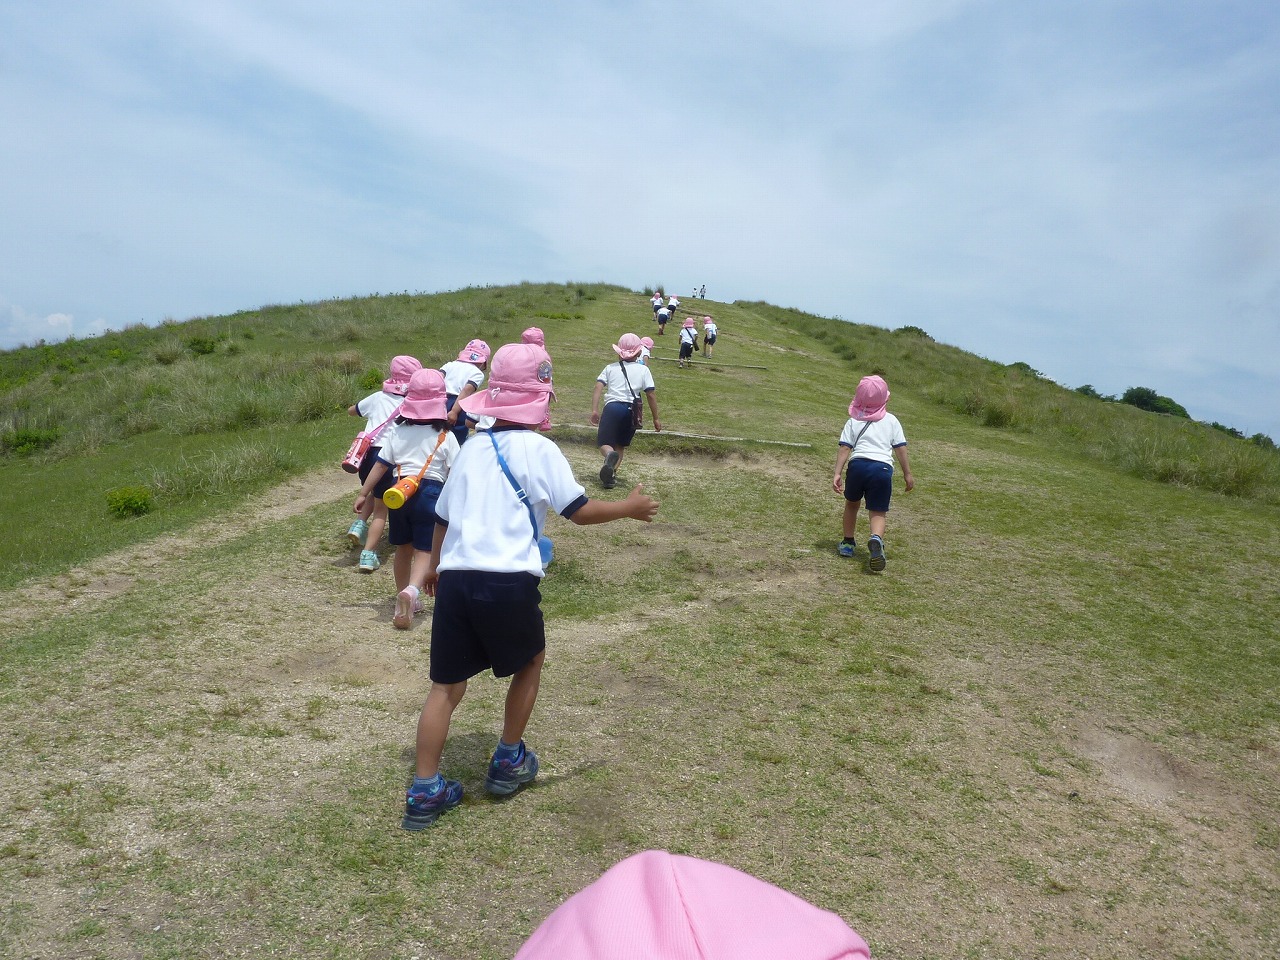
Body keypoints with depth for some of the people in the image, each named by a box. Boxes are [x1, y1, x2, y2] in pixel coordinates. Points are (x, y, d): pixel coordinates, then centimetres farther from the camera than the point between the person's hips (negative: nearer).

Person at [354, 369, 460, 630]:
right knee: (425, 550, -1)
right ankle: (412, 590, -28)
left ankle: (404, 597, 29)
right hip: (431, 491, -3)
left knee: (403, 547, 19)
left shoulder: (397, 431, 5)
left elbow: (381, 465, 5)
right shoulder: (445, 436, -3)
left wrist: (363, 493, 12)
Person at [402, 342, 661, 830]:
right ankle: (508, 762, 31)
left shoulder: (472, 448, 15)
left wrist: (434, 563, 40)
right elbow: (580, 510, -2)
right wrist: (629, 507, 14)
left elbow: (444, 515, 23)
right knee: (529, 663, 23)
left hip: (455, 578, 5)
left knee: (447, 685, 13)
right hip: (508, 582, -4)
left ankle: (424, 792, 13)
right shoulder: (538, 448, -1)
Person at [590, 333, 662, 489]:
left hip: (612, 407, -1)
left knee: (604, 443, 3)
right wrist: (656, 418, 14)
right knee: (620, 445, 20)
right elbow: (651, 396, 8)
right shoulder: (643, 370, 11)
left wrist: (594, 410, -5)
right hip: (632, 410, 1)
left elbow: (598, 388, -1)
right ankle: (611, 473, 6)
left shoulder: (610, 368, 13)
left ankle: (610, 455, -32)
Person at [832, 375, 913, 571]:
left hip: (858, 465, 1)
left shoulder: (853, 421, 13)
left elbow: (844, 449, 3)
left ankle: (848, 543, 35)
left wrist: (837, 473, 0)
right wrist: (907, 474, 16)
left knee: (851, 503, 25)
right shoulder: (891, 421, 13)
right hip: (883, 467, -1)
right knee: (878, 512, 4)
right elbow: (901, 449, 11)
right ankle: (876, 540, -28)